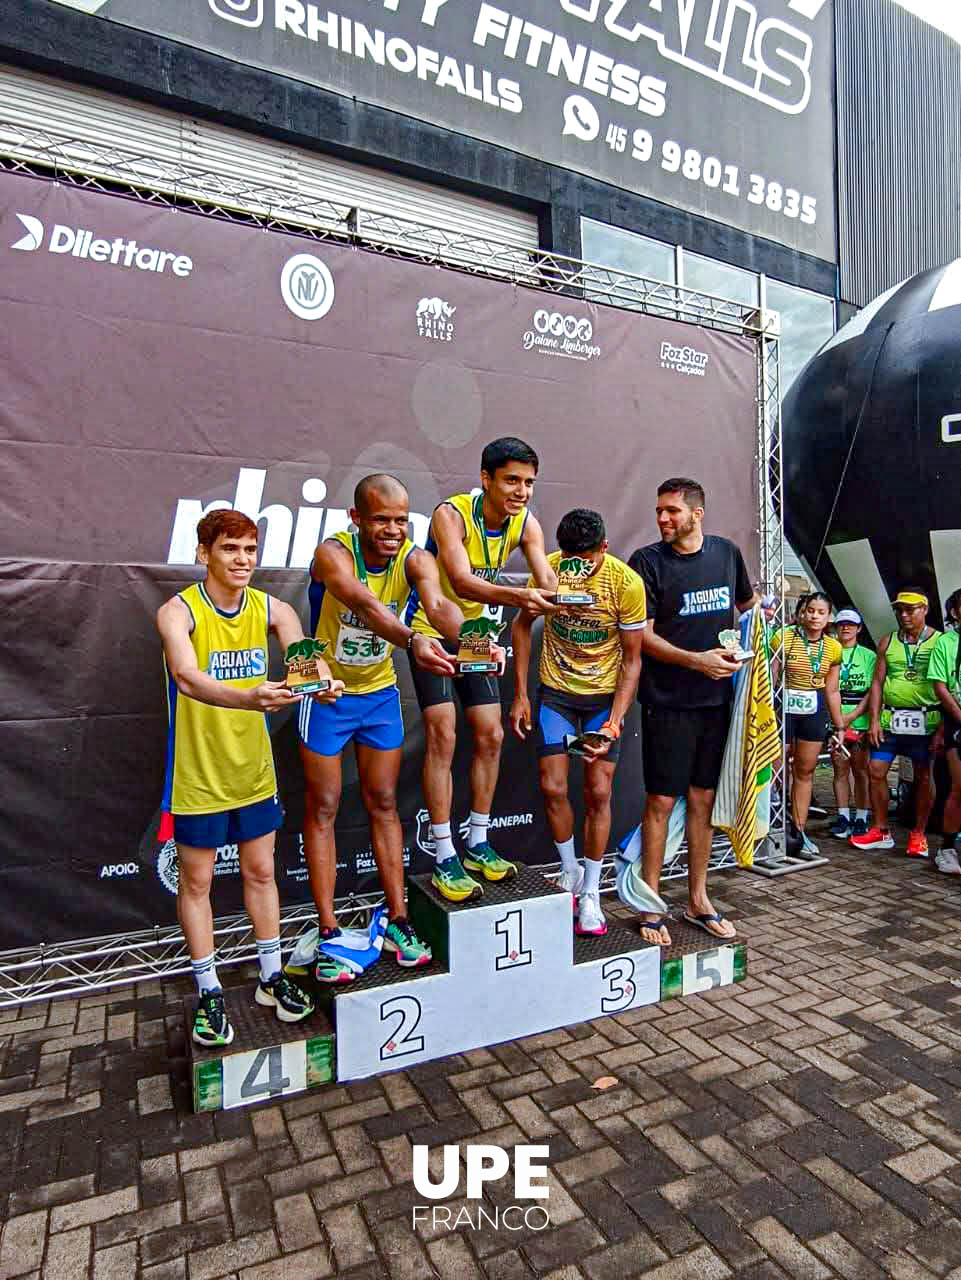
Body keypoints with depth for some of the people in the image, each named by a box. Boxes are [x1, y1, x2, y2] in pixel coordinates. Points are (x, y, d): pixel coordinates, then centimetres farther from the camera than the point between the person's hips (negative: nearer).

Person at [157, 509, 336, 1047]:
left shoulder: (272, 609, -3)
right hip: (199, 775, -3)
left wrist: (322, 679, -44)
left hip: (254, 768, 4)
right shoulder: (179, 612, -17)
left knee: (261, 872, 15)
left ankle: (273, 977, 32)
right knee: (197, 882, 11)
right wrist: (248, 698, -54)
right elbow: (187, 677, -35)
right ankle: (209, 992, 28)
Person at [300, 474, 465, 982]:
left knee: (383, 804, 10)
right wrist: (412, 640, -63)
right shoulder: (333, 553, -24)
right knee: (323, 808, 3)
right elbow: (366, 606, -45)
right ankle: (328, 933, 13)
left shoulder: (414, 559, -14)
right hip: (326, 692, -3)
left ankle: (397, 921, 20)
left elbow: (438, 604, -34)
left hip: (380, 692, 3)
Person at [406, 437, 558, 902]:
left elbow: (546, 577, -20)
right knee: (442, 736, -12)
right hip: (433, 631, -6)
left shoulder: (526, 524, -8)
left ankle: (477, 844, 19)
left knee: (490, 736, 4)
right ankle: (444, 858, -2)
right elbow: (461, 581, -39)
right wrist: (519, 596, -55)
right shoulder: (450, 514, -25)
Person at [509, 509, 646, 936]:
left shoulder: (627, 583, -19)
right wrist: (520, 694, -2)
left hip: (605, 695, -1)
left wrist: (614, 722, -20)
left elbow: (632, 659, -12)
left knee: (598, 793, -2)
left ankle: (591, 892, 16)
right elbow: (522, 625, 2)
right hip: (556, 692, 2)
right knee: (552, 787, -3)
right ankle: (570, 872, 23)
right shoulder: (547, 569, -14)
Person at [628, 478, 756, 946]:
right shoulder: (647, 561, -6)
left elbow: (747, 604, 25)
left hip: (717, 697, 4)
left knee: (704, 798, 12)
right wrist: (697, 660, -20)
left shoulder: (727, 552, 8)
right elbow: (641, 635, -9)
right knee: (661, 801, 0)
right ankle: (651, 907, 13)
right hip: (668, 701, -4)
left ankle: (698, 900, 26)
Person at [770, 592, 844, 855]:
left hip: (814, 712, 4)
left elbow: (832, 690, 12)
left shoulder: (833, 647, 6)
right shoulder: (784, 637, -7)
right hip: (784, 707, -4)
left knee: (805, 771, 9)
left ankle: (798, 830, 18)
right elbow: (770, 677, -8)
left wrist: (839, 726, 12)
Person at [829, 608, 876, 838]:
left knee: (860, 770, 2)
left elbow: (873, 691, 0)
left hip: (861, 720, -1)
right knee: (840, 769, 4)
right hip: (835, 720, 1)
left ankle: (861, 819, 10)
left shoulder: (868, 655, 6)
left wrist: (852, 715, -11)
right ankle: (843, 817, 11)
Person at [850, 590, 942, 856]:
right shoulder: (888, 642, 10)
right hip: (890, 718, 3)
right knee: (876, 771, 0)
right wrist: (874, 720, 0)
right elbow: (877, 683, 9)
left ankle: (918, 834, 20)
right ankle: (881, 832, 14)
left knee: (924, 777, 5)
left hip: (925, 721, -3)